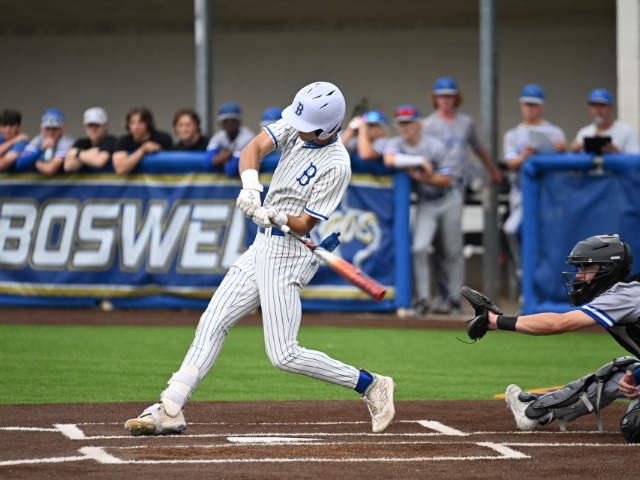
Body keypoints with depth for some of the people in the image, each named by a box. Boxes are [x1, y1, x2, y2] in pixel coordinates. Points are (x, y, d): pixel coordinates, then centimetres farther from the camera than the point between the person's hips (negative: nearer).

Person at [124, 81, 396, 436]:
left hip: (288, 254, -8)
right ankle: (169, 410, 4)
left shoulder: (336, 165, -20)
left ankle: (370, 386, 0)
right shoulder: (296, 126, -1)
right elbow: (255, 147, -11)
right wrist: (250, 185, -29)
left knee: (283, 355, -11)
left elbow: (304, 225, -18)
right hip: (263, 245, 8)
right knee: (212, 323, 4)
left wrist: (275, 216, -36)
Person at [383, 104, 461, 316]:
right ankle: (423, 298, -9)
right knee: (419, 248, -14)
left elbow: (447, 179, -14)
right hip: (425, 204, 2)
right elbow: (389, 159, -31)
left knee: (453, 251, 5)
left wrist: (423, 177, -27)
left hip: (449, 201, -2)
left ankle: (454, 297, 16)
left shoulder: (435, 146, -15)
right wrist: (420, 161, -29)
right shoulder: (396, 144, -8)